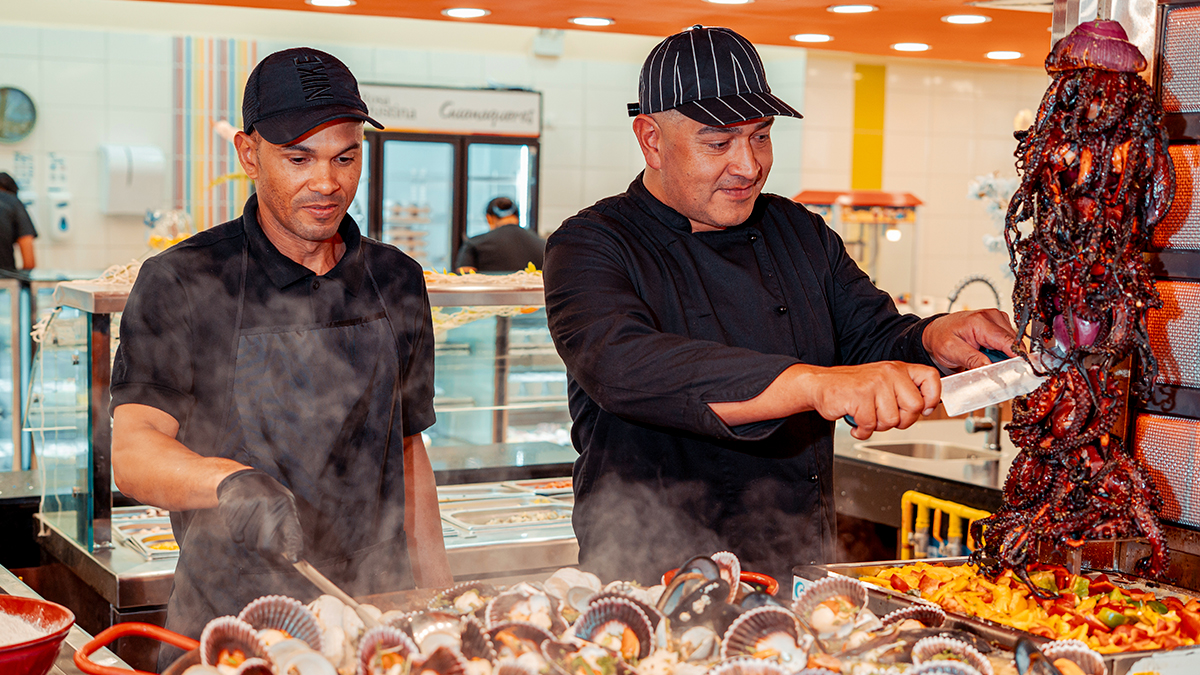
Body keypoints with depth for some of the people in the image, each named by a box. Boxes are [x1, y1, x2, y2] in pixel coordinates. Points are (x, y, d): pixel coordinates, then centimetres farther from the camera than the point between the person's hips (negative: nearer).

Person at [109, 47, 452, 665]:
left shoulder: (396, 283, 8)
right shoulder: (182, 284, -6)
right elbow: (133, 453, -16)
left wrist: (437, 595, 12)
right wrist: (231, 481, -35)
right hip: (230, 625, -3)